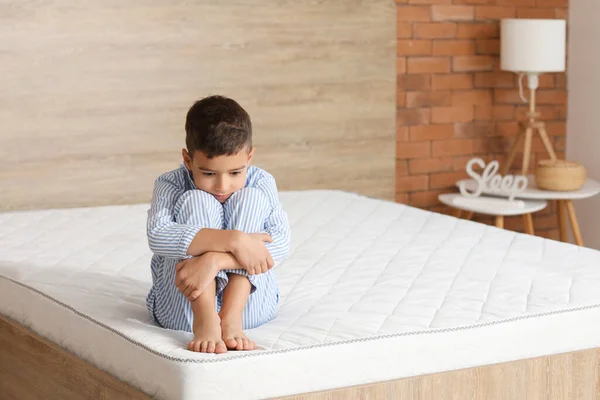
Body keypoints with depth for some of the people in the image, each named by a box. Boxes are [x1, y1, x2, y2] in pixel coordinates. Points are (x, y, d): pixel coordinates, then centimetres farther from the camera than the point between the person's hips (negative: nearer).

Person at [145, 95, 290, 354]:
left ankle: (232, 318, -31)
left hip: (248, 302, 1)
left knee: (250, 197, -17)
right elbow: (158, 237, -29)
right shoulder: (170, 186, -8)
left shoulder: (260, 183, -4)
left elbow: (280, 242, -21)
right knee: (196, 201, -21)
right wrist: (233, 240, -38)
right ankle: (205, 321, -37)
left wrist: (214, 260, -35)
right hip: (182, 307, -1)